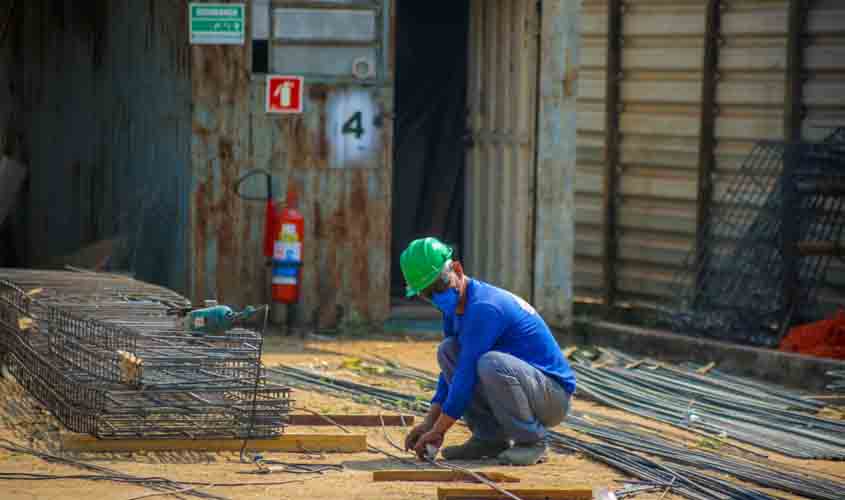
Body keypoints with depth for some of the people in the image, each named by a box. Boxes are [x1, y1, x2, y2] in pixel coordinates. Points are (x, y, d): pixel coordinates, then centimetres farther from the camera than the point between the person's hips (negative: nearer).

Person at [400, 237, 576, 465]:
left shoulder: (484, 308, -23)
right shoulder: (454, 307, 6)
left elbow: (466, 375, -23)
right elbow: (450, 369, 13)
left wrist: (438, 430, -17)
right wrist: (430, 422, 2)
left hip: (553, 397, -9)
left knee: (490, 363, -35)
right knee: (447, 350, 0)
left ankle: (532, 441, -14)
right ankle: (490, 438, 3)